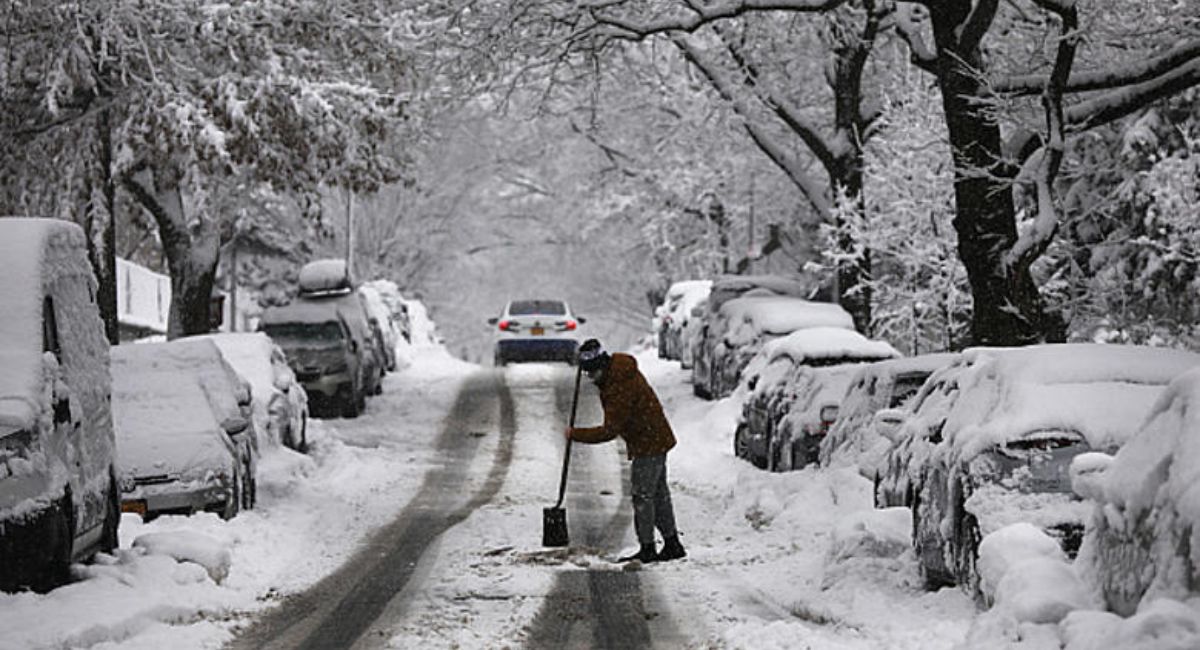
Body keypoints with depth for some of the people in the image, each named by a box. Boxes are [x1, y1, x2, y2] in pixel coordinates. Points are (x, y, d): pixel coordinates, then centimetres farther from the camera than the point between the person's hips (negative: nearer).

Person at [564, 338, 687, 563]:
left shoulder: (621, 388, -28)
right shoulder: (619, 367, 2)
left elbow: (609, 431, -27)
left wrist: (574, 434, -19)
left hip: (648, 445, -10)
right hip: (656, 439, 10)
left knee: (642, 496, -5)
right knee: (659, 494, 15)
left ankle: (647, 549, -1)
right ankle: (672, 544, 22)